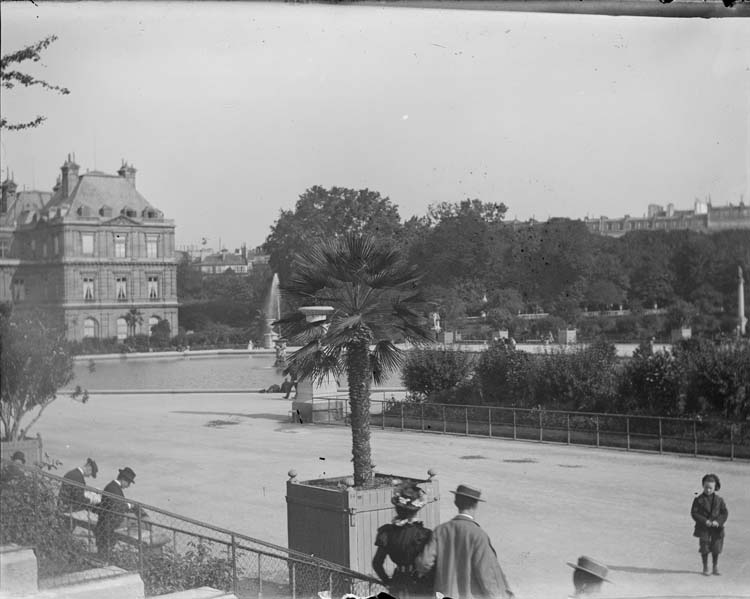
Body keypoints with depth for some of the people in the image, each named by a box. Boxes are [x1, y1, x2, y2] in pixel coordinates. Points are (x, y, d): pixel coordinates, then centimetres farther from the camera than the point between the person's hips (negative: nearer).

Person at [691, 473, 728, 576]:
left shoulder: (719, 500, 2)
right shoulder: (698, 500, -4)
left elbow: (725, 513, 1)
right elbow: (694, 513, -7)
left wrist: (718, 522, -16)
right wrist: (705, 521, -17)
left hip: (716, 528, 1)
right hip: (703, 528, -1)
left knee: (716, 548, 4)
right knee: (704, 548, 1)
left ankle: (715, 567, 24)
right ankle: (705, 568, 15)